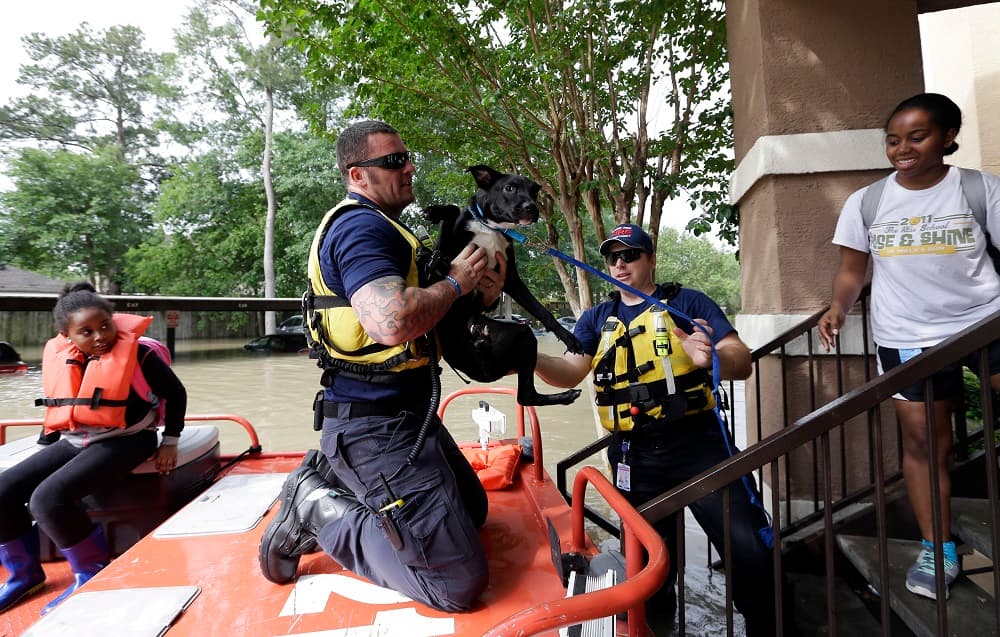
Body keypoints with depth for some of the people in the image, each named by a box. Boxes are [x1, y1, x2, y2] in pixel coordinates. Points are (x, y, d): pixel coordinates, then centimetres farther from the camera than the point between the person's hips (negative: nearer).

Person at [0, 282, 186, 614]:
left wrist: (170, 442, -5)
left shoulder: (137, 353, -15)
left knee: (49, 497, -25)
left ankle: (92, 573, -6)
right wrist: (52, 438, 17)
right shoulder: (57, 356, 2)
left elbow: (175, 393, -5)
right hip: (73, 441, 7)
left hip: (122, 441, -7)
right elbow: (59, 403, 21)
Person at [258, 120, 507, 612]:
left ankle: (331, 478, 21)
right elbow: (392, 322, -35)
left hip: (407, 417, 11)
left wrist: (481, 295, 2)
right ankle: (317, 511, 2)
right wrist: (455, 282, -16)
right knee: (460, 584, -9)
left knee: (472, 510, 27)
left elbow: (424, 324, 21)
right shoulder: (361, 226, -16)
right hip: (376, 427, -10)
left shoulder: (381, 228, 17)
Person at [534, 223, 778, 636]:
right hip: (635, 458, 3)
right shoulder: (597, 319, 9)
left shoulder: (689, 302, 1)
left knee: (752, 553, -3)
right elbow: (569, 373, -3)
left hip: (700, 445, -2)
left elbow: (742, 362, -8)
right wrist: (531, 359, -24)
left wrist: (713, 357, -32)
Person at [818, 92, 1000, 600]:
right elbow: (851, 271, 5)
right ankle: (938, 551, 17)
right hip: (907, 338, 0)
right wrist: (837, 308, -13)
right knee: (923, 443, 4)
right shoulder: (865, 202, 4)